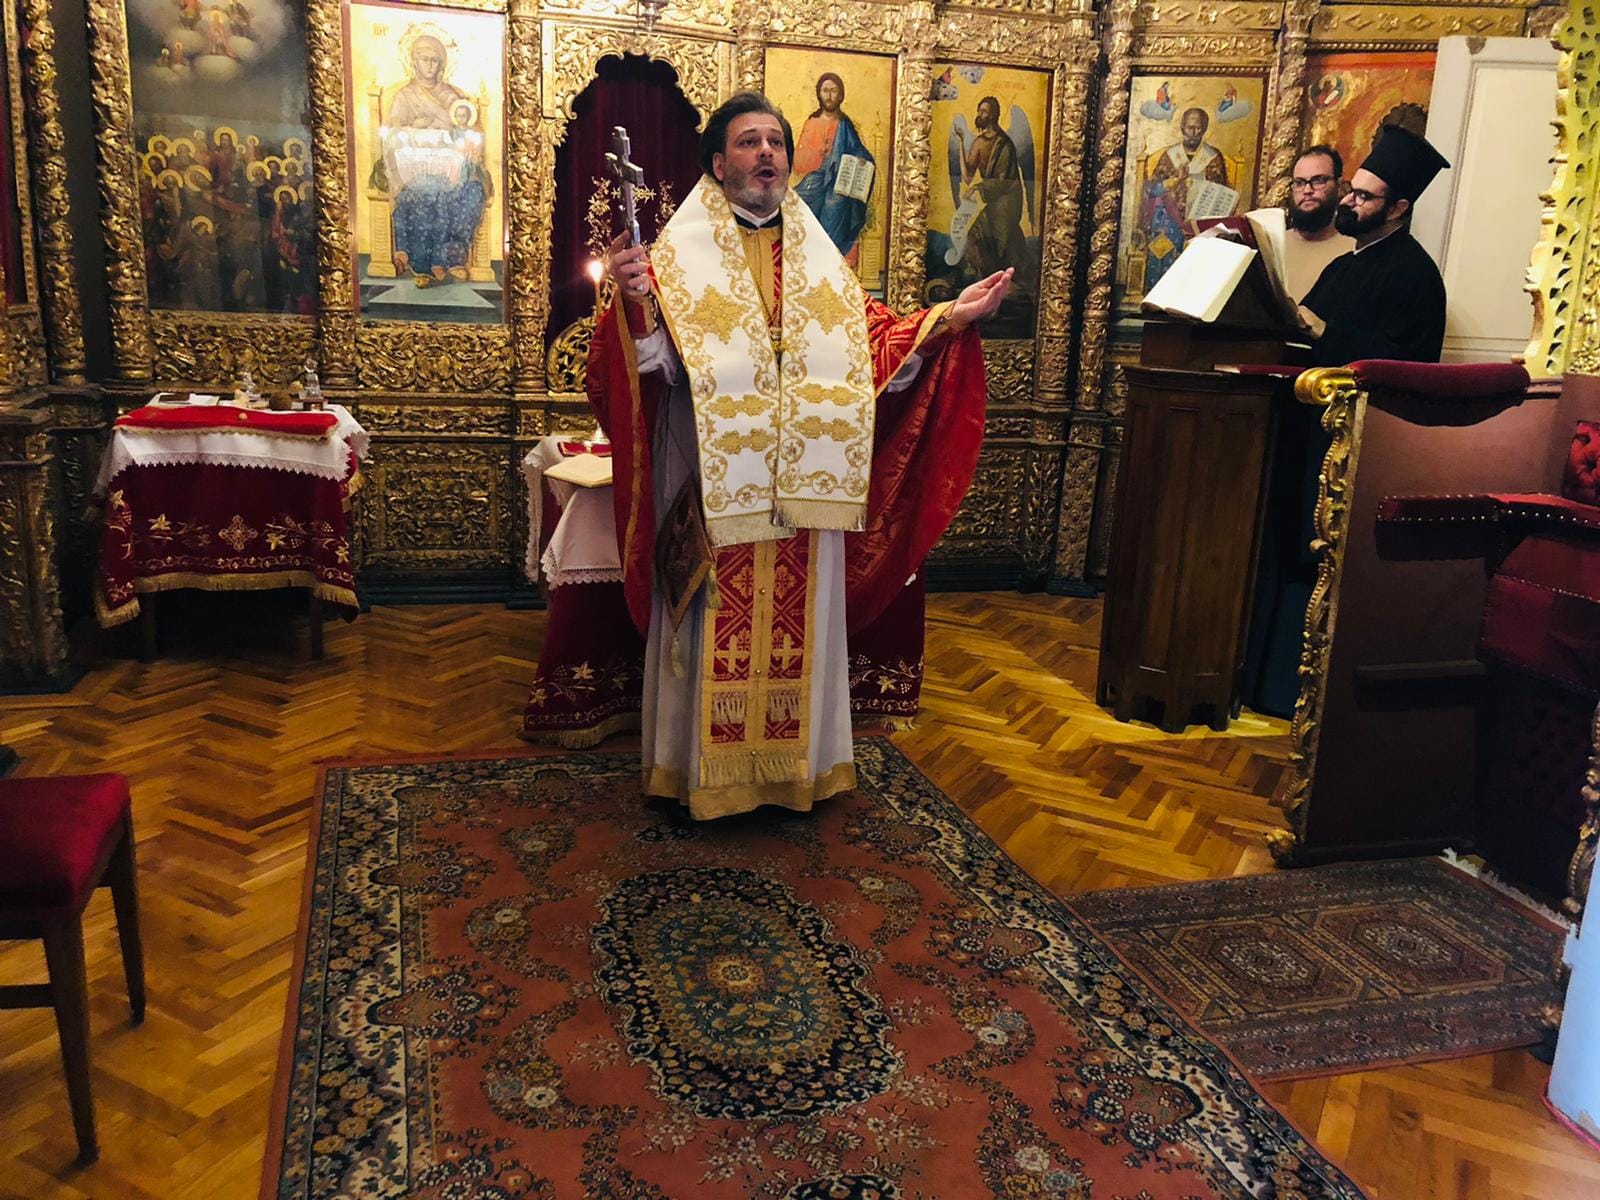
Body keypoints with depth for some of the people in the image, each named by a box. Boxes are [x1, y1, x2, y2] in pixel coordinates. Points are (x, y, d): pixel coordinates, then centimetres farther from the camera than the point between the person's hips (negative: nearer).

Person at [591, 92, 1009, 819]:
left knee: (797, 622, 10)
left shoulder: (815, 254, 14)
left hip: (802, 484, 4)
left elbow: (871, 342, 10)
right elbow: (657, 357, -11)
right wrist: (636, 302, -31)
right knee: (716, 624, 2)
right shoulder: (683, 250, 1)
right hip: (715, 482, -4)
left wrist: (949, 318, 0)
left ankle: (795, 764, 23)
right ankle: (706, 767, 16)